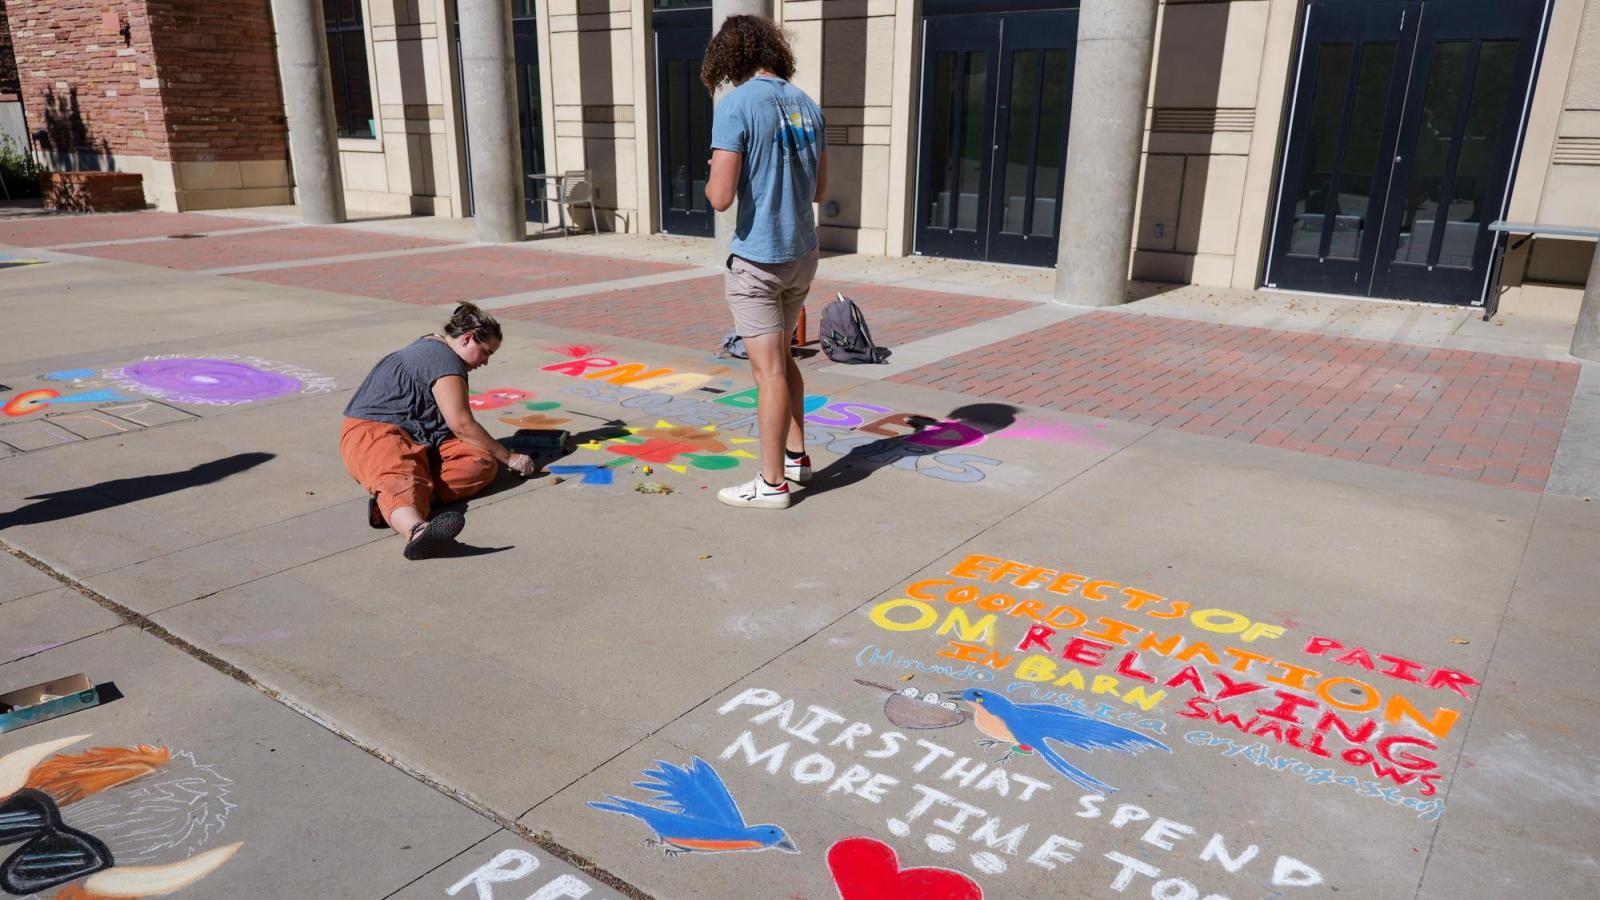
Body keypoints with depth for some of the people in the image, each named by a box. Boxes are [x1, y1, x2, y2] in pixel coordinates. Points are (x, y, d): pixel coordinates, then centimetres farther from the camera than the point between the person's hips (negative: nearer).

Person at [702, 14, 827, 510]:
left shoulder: (737, 104, -13)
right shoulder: (807, 104, 7)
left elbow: (721, 197, -18)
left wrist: (712, 181, 3)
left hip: (758, 258, -7)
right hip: (802, 252, 7)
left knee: (768, 370, -1)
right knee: (781, 357, 21)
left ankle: (772, 483, 8)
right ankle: (795, 456, 30)